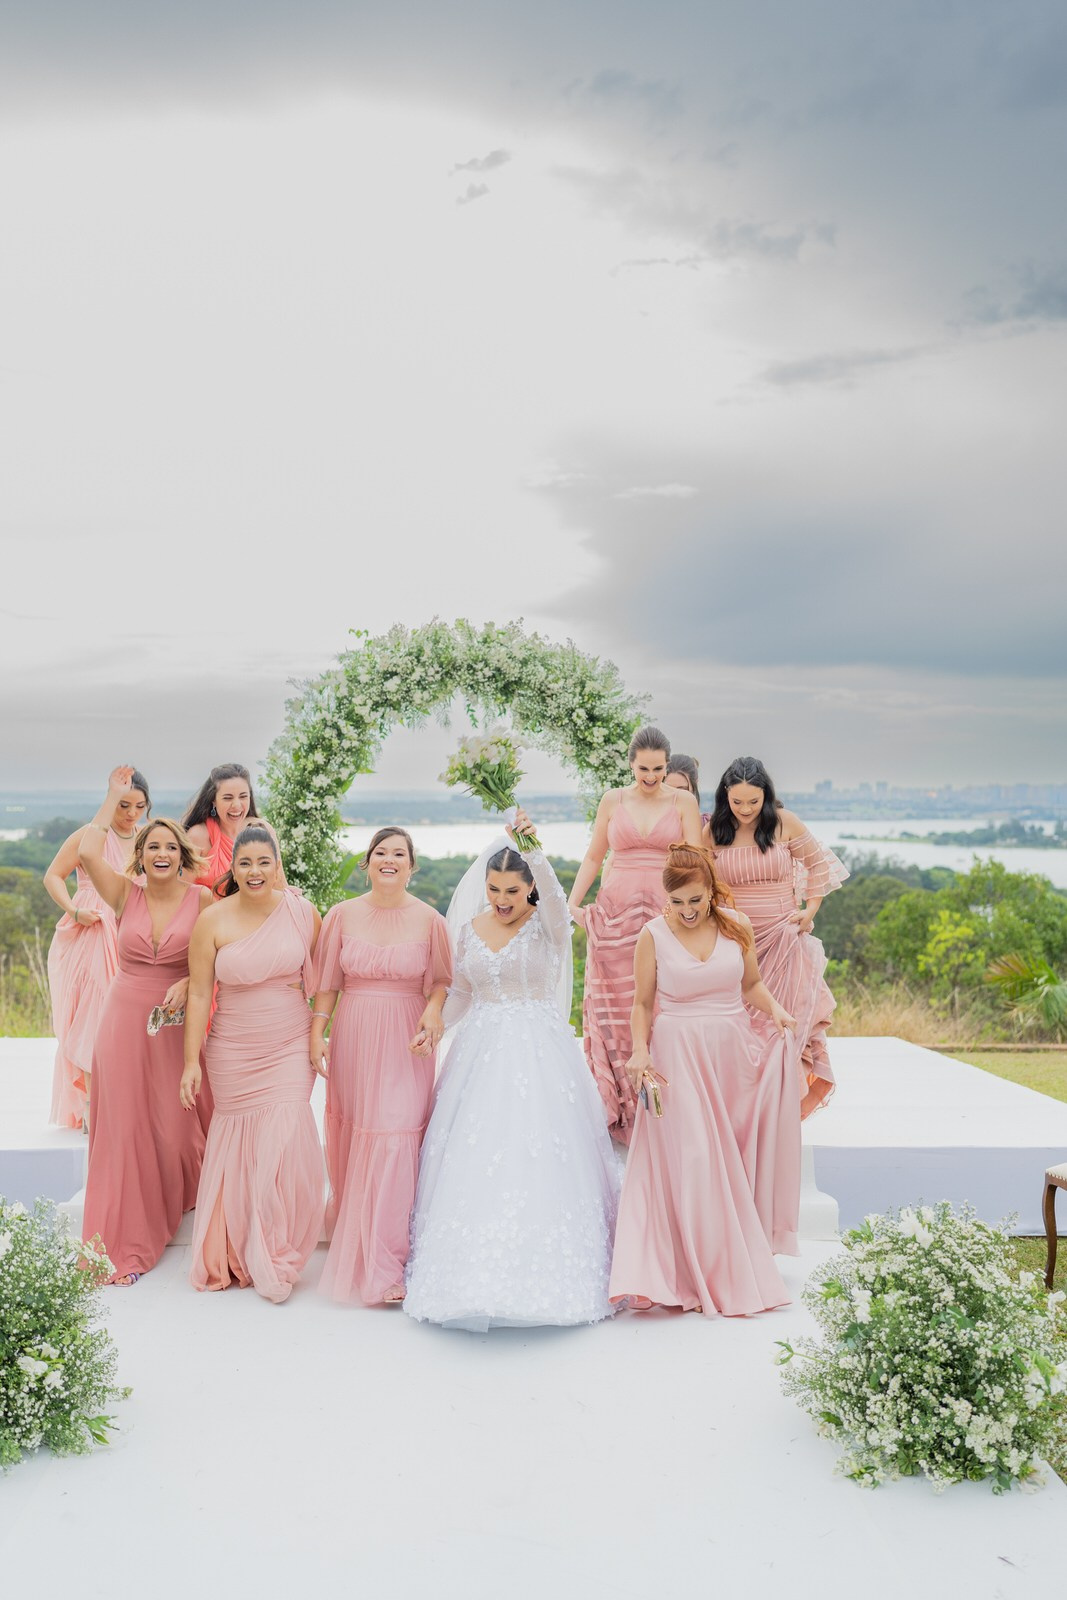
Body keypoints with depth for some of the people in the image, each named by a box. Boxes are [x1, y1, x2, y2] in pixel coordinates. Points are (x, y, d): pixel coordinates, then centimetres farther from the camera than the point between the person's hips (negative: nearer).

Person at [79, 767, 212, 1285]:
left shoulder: (203, 900, -3)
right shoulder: (125, 894, 1)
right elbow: (88, 853, -14)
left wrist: (190, 982, -18)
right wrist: (114, 795, -6)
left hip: (178, 1025, -1)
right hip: (124, 1022, 1)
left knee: (179, 1125, 5)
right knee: (127, 1129, 6)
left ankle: (183, 1202, 36)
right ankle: (127, 1246, 17)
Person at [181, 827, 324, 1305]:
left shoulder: (302, 912, -3)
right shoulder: (213, 920, -6)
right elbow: (199, 994, -4)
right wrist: (191, 1062, -4)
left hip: (290, 1048, 0)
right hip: (232, 1052, 0)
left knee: (283, 1144, -6)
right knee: (238, 1148, 8)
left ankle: (273, 1260, 12)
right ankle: (233, 1258, 28)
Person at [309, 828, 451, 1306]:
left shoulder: (429, 920, -2)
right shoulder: (342, 915, 3)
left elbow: (440, 980, 4)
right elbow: (326, 982, 7)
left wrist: (433, 1013, -15)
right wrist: (316, 1033, 2)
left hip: (405, 1043, -2)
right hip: (353, 1038, 2)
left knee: (395, 1138, -6)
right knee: (350, 1136, 8)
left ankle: (386, 1265, 3)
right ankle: (349, 1228, 32)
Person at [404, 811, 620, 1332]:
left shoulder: (547, 927, -6)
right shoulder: (470, 928, 7)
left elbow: (553, 894, -29)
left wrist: (534, 848, -44)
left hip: (537, 1053, -4)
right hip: (480, 1054, 4)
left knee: (535, 1162, -5)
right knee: (473, 1165, 3)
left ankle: (539, 1268, 9)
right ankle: (473, 1270, 14)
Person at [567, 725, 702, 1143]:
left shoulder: (683, 802, 4)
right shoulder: (613, 800, 9)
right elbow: (593, 858, 14)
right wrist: (571, 904, 5)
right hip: (614, 915, 2)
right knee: (614, 1009, 2)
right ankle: (618, 1108, 12)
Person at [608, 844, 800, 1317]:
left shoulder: (735, 926, 2)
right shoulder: (654, 935, -5)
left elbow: (751, 982, 13)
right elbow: (643, 1003, 1)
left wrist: (775, 1011, -5)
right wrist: (639, 1051, -12)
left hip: (734, 1052, 3)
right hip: (678, 1057, -3)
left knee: (735, 1159, 9)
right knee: (691, 1162, -3)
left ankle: (739, 1263, 26)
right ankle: (710, 1278, 10)